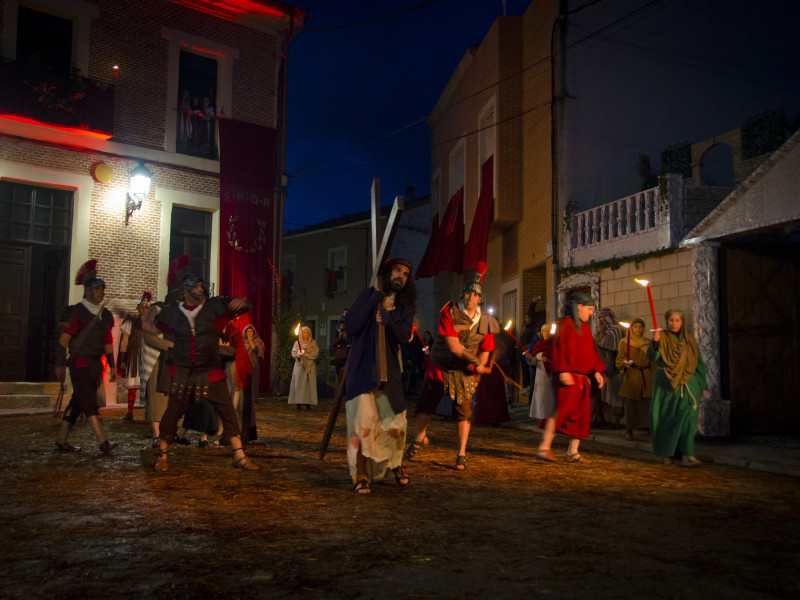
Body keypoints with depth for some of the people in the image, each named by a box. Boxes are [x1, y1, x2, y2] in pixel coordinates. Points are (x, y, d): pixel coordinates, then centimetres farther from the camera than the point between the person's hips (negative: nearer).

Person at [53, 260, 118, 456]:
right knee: (89, 401, -12)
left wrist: (112, 366, 18)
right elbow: (63, 340, -8)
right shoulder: (76, 312, -6)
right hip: (80, 362, -7)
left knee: (78, 402, 10)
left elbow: (108, 342, 20)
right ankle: (102, 442, -19)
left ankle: (62, 441, 19)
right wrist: (60, 365, -14)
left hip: (96, 364, 7)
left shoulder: (105, 314, 14)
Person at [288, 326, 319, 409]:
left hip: (310, 365, 0)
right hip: (299, 365, 0)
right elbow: (293, 353, 2)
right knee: (299, 383, -7)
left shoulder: (313, 343, 8)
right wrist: (300, 354, -17)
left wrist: (306, 355, -12)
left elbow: (316, 354, 0)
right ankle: (298, 403, -8)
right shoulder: (297, 343, 9)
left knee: (309, 383, -6)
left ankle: (308, 403, -6)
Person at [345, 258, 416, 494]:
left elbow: (404, 336, -5)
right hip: (362, 368, -3)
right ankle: (361, 476, 3)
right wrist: (374, 299, -12)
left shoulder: (406, 306, 9)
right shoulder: (368, 294, 2)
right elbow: (350, 326, -8)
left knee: (395, 425, 2)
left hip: (388, 370, 3)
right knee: (363, 424, -11)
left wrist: (389, 321, -25)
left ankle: (395, 464, 30)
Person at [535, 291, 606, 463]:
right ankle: (544, 447, -12)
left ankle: (572, 452, 12)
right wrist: (563, 371, -21)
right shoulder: (566, 324, -6)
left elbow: (591, 350, 25)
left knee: (582, 413, 6)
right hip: (568, 377, -9)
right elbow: (559, 348, -13)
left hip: (582, 378, 9)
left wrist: (597, 371, 16)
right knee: (564, 409, -17)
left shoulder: (585, 327, 20)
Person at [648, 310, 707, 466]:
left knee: (688, 415, -15)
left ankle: (686, 454, -20)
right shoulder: (662, 339, 1)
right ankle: (667, 452, 19)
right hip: (665, 384, -1)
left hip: (687, 383, 1)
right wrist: (655, 342, -34)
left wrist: (703, 385, 10)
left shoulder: (690, 340, 9)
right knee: (665, 418, 2)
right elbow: (652, 356, -15)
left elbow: (699, 363, 13)